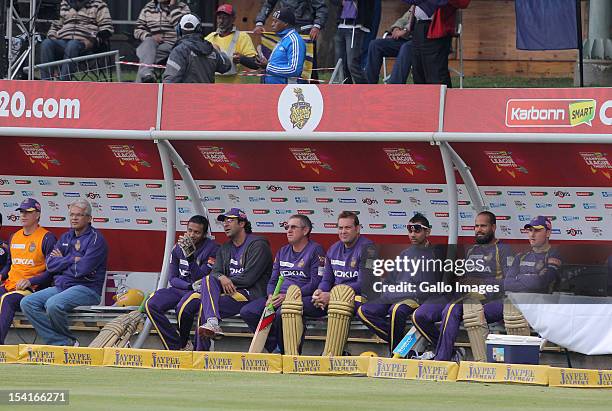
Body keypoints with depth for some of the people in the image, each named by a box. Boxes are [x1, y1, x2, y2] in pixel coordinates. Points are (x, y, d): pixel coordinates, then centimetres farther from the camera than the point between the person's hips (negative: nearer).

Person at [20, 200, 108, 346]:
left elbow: (82, 269, -16)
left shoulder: (96, 239, -4)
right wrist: (72, 260, -6)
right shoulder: (66, 237, 18)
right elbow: (50, 264, 7)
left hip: (86, 288, -8)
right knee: (27, 303, -12)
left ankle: (69, 341, -8)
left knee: (53, 304, -34)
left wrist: (62, 262, 1)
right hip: (60, 287, 8)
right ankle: (62, 343, -20)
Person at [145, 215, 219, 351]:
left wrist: (190, 255, -26)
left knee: (183, 308, -37)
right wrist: (191, 285, -10)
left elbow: (201, 279, -16)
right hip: (180, 289, 5)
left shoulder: (212, 249, -9)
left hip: (200, 292, -5)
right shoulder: (178, 248, 6)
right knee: (151, 305, -20)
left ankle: (183, 344, -7)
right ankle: (176, 347, -20)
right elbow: (172, 278, 8)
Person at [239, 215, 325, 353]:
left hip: (304, 298, -7)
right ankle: (274, 348, -11)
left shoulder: (315, 250, -1)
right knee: (247, 312, -14)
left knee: (281, 314, -38)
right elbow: (273, 280, 21)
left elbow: (315, 283, -10)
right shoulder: (283, 252, 22)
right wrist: (271, 296, -4)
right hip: (278, 296, 7)